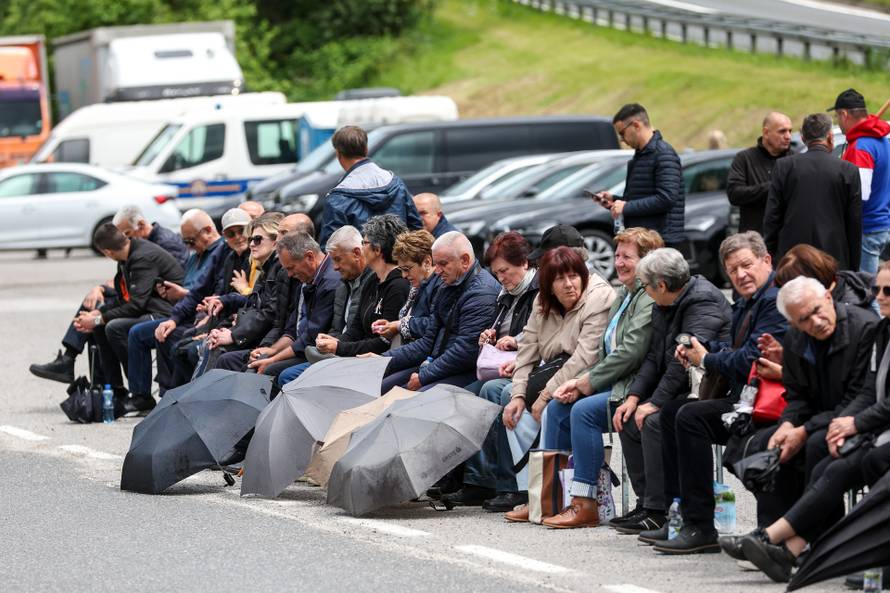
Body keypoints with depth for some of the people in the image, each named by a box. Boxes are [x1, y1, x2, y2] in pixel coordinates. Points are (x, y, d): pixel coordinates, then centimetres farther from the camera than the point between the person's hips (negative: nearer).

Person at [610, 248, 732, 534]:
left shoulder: (703, 301, -19)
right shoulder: (665, 306, 13)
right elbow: (655, 356, 14)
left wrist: (656, 402, -24)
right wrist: (634, 396, 1)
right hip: (684, 390, 11)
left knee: (654, 422, -26)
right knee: (629, 419, 3)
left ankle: (658, 512, -22)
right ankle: (647, 503, 3)